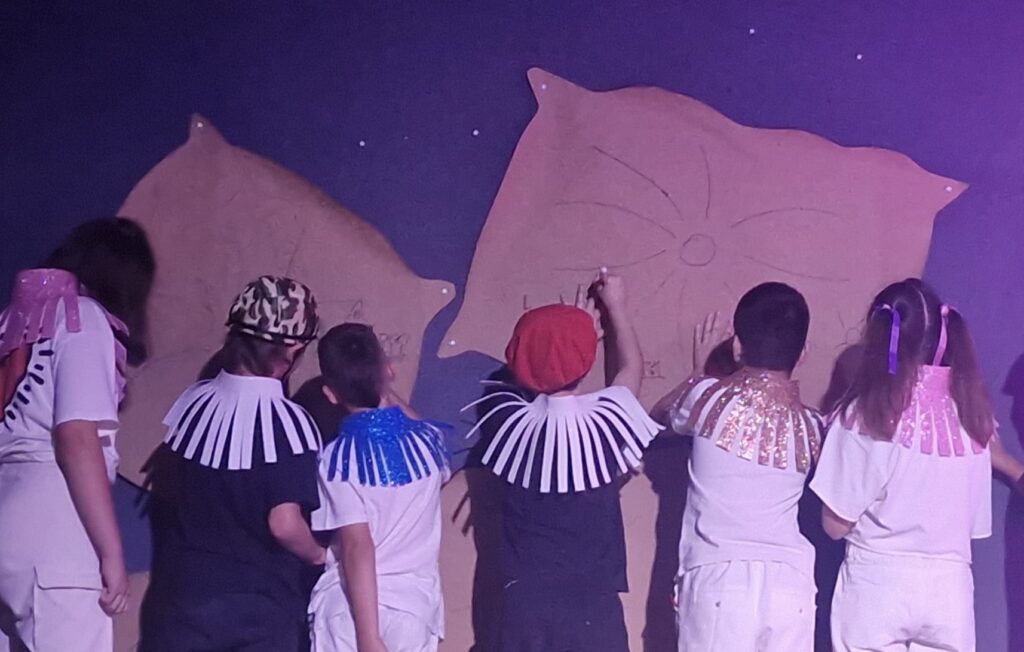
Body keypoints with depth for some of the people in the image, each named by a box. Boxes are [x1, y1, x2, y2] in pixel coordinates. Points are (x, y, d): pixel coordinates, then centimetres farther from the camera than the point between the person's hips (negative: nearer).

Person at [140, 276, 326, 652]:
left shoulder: (194, 402, 0)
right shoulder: (289, 424, -18)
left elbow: (163, 485, 12)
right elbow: (285, 525, -23)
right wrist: (318, 555, -3)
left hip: (183, 594, 5)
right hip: (261, 607, -4)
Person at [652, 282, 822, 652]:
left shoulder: (711, 399, -3)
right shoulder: (810, 426, 4)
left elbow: (659, 415, 19)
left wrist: (699, 371, 31)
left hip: (719, 581, -3)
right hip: (789, 584, 3)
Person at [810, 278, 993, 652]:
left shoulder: (868, 410, -9)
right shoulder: (970, 410, 4)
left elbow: (836, 523, -6)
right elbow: (977, 521, 9)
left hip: (878, 585, -3)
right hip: (949, 589, 3)